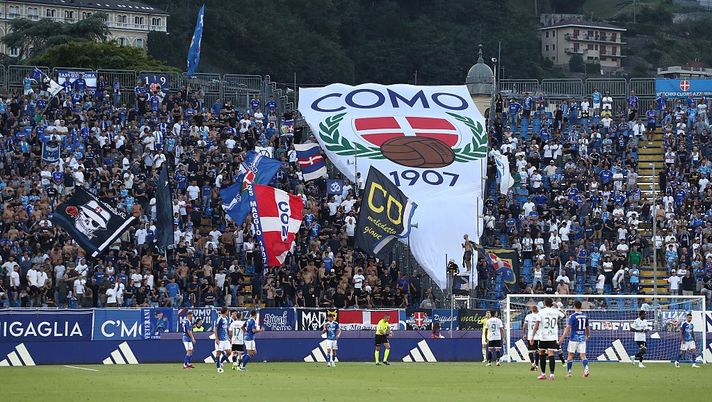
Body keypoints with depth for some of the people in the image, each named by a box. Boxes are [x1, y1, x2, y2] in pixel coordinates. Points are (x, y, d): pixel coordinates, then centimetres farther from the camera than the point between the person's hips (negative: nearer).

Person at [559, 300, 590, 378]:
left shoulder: (572, 316, -9)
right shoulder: (585, 316, 6)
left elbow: (568, 328, -14)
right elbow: (587, 328, 16)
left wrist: (562, 337, -14)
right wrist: (587, 336, 32)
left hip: (574, 338, -4)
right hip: (582, 338, 4)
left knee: (570, 355, 8)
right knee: (582, 355, 1)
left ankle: (569, 372, 13)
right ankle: (586, 368, -24)